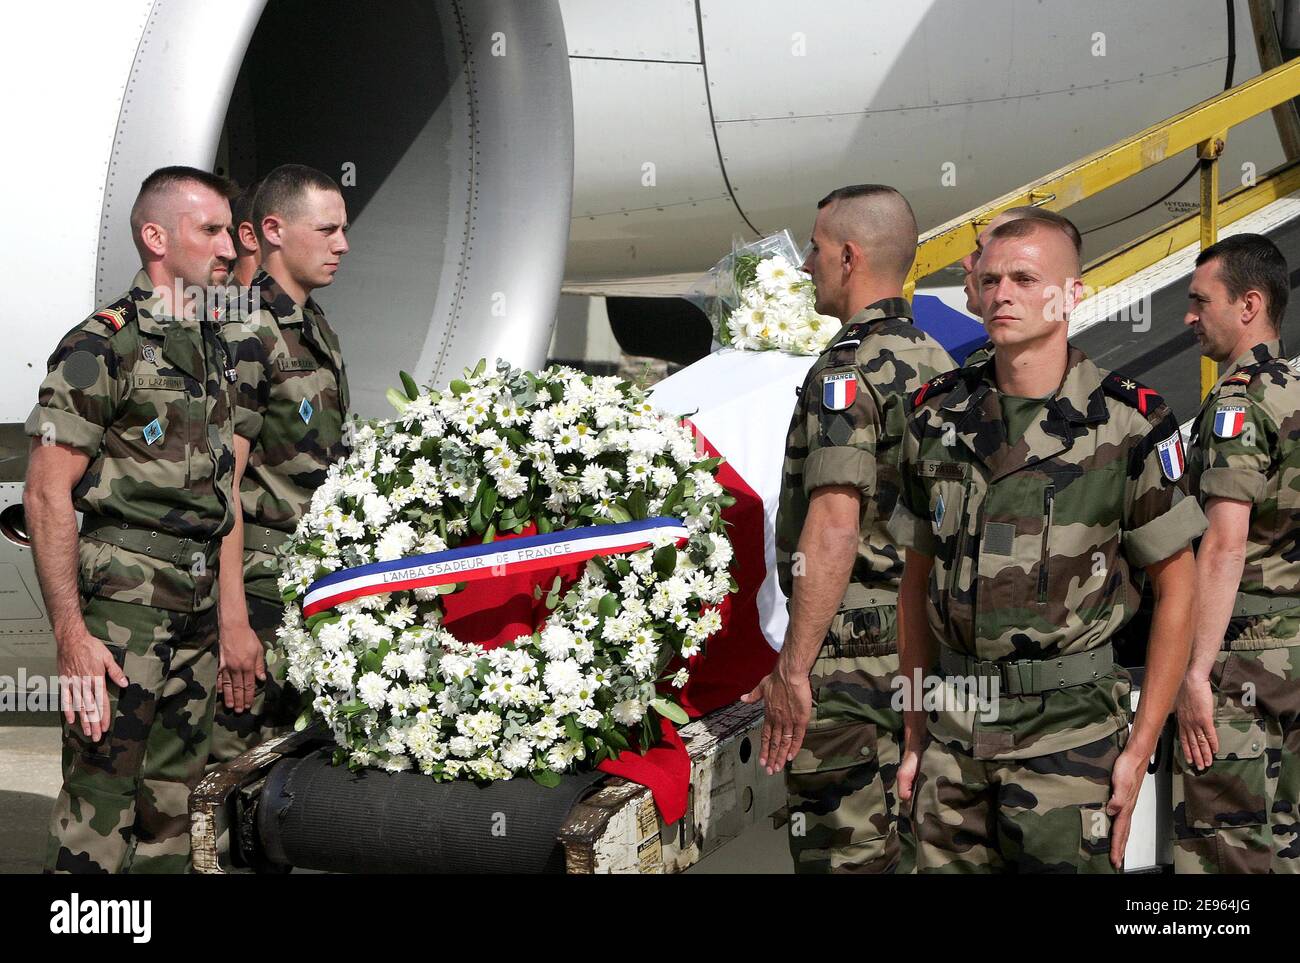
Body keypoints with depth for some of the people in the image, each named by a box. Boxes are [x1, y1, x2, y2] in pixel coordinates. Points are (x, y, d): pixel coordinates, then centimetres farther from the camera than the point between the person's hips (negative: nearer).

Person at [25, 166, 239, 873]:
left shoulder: (215, 349, 15)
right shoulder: (102, 347, -9)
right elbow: (46, 495, -12)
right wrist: (71, 635, -18)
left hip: (199, 610, 8)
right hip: (122, 605, -8)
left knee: (172, 804, 13)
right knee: (99, 814, -7)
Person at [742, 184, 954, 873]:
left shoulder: (848, 369, -15)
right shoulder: (939, 366, 12)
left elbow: (833, 529, -24)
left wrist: (792, 667, -21)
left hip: (850, 658, -9)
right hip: (924, 653, 9)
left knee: (844, 850, -2)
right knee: (906, 845, 16)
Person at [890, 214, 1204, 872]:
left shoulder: (1127, 425, -6)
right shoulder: (937, 418, 5)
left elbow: (1176, 588, -2)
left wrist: (1139, 750, -6)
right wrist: (915, 734, 10)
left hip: (1069, 727, -4)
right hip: (953, 727, 4)